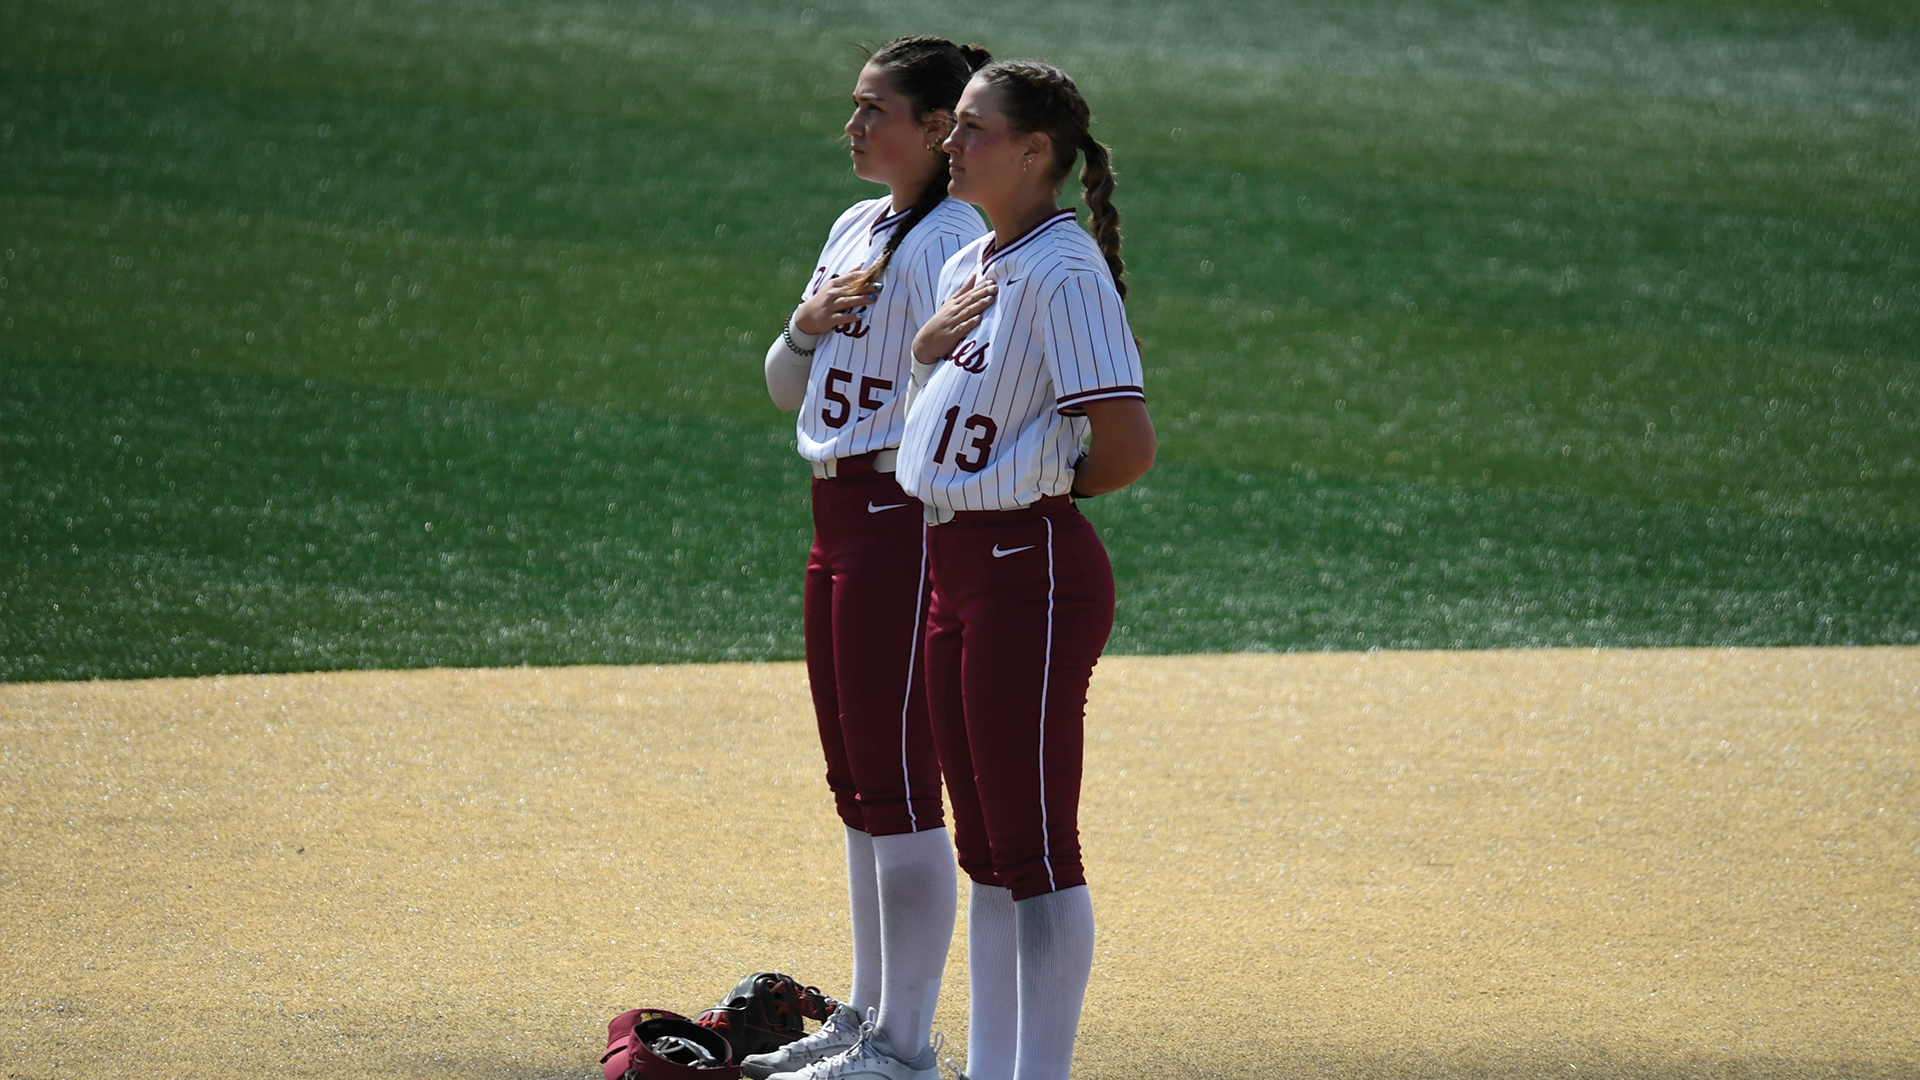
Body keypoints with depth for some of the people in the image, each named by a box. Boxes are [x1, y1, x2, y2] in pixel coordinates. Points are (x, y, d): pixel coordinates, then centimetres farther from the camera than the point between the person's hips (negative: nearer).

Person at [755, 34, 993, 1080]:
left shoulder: (956, 240, -11)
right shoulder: (856, 228, 16)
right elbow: (787, 388, 18)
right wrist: (809, 320, 2)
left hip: (908, 514, -10)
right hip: (838, 518, 10)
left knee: (899, 785, -8)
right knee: (857, 784, 15)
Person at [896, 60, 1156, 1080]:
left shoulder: (1064, 271, -14)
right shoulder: (967, 269, 14)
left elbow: (1128, 445, -20)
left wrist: (1048, 489, -4)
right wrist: (926, 345, 4)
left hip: (1032, 569, -10)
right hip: (958, 566, 10)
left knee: (1036, 846, -6)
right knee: (986, 845, 15)